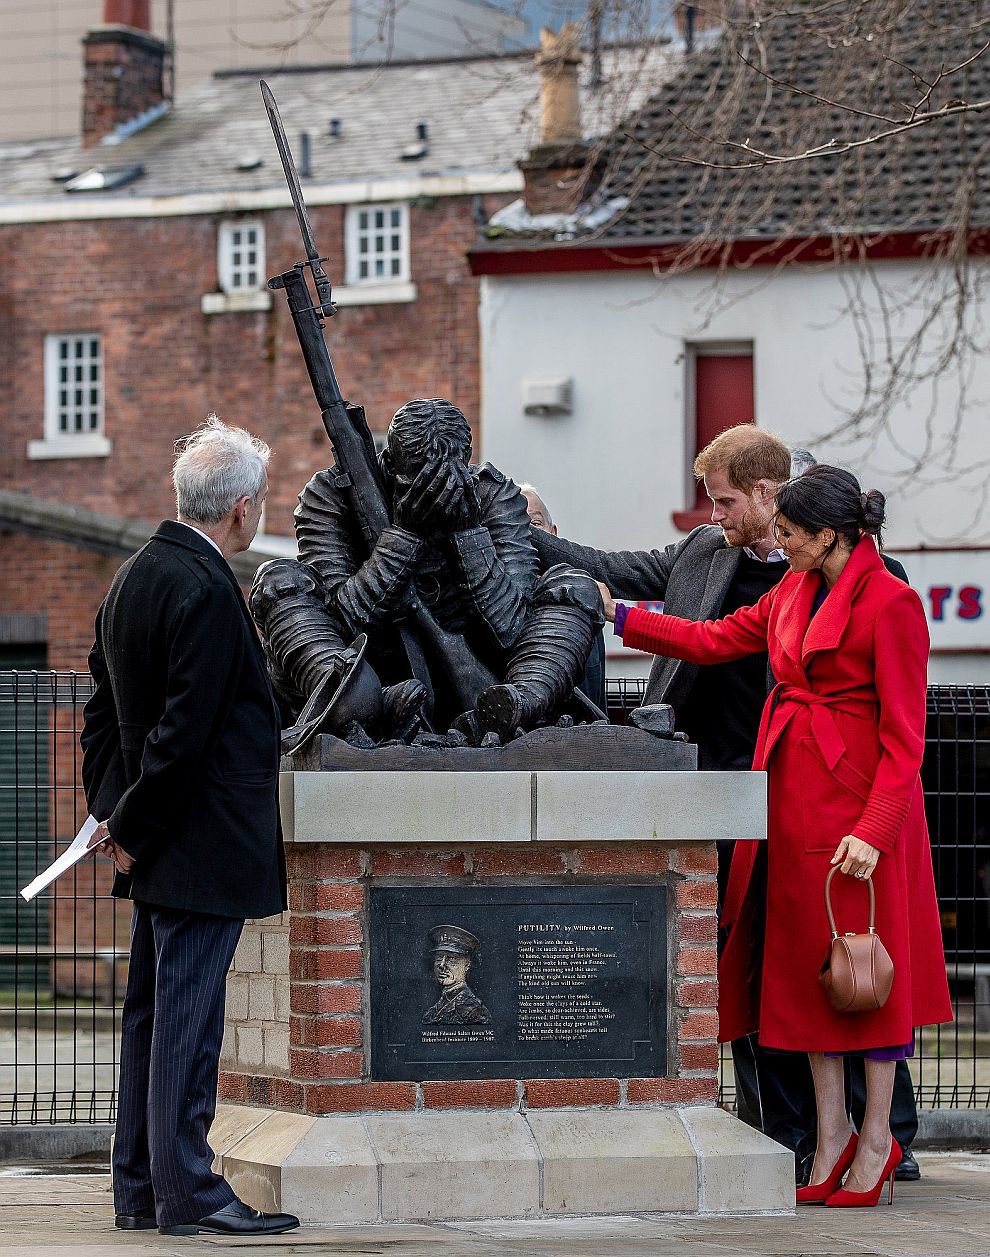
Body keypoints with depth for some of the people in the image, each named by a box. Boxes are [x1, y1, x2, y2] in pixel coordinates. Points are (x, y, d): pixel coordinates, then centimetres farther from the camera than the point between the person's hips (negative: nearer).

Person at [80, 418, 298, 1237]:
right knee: (188, 1012, -7)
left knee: (153, 1010, 12)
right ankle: (187, 1192, -4)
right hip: (203, 844, -10)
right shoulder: (206, 590, -18)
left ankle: (141, 1189, 17)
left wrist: (114, 808, 12)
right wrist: (134, 825, -12)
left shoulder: (136, 577, 14)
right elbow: (185, 729, -21)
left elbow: (105, 710, 17)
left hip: (157, 854, 10)